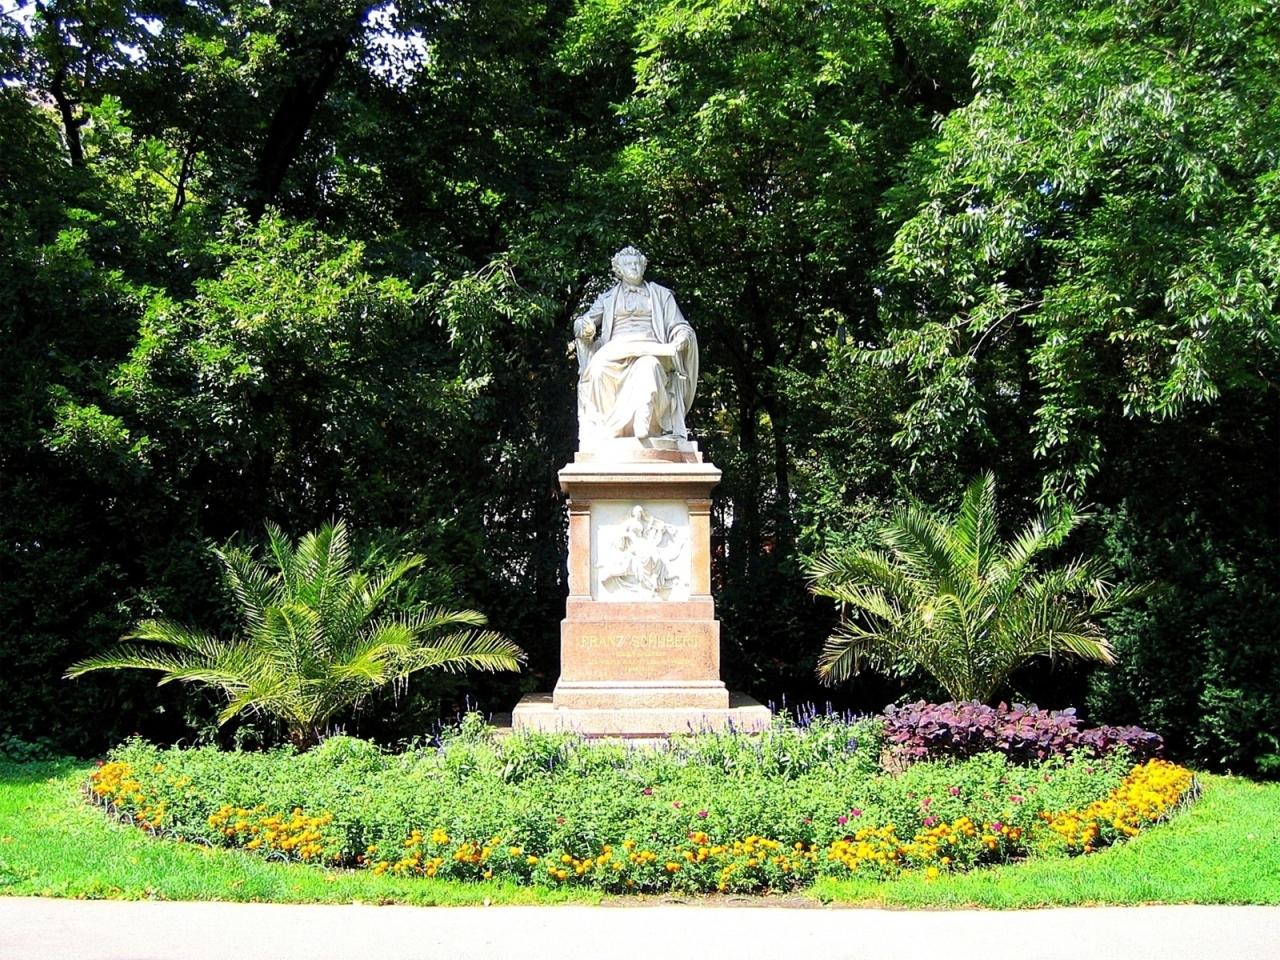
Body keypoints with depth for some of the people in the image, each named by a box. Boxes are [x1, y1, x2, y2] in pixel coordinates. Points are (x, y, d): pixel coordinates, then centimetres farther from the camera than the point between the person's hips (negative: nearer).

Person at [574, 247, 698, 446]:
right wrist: (584, 327, -9)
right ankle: (604, 429, -39)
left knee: (648, 366, -39)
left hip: (651, 352, -1)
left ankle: (641, 426, -53)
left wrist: (682, 339, -7)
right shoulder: (608, 298, 27)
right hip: (616, 352, 1)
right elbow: (582, 322, 17)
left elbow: (680, 326, 18)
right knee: (598, 369, -35)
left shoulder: (660, 294, 25)